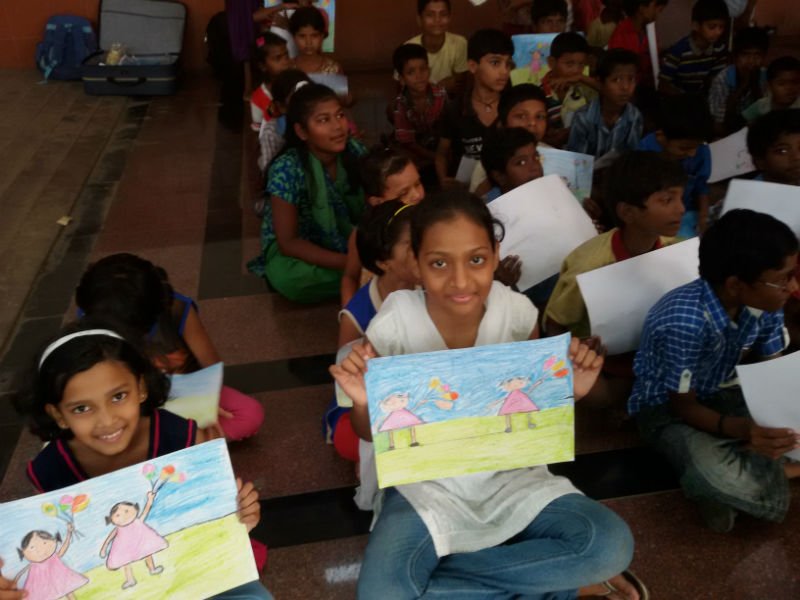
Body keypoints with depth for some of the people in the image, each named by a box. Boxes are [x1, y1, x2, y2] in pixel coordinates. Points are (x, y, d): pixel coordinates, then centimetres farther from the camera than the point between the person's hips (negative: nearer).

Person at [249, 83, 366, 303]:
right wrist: (350, 262, -34)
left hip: (349, 236, 3)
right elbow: (288, 242, -26)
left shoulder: (355, 152, -14)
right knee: (286, 277, -35)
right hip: (300, 249, -2)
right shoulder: (287, 169, -27)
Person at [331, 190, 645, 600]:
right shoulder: (394, 324, -20)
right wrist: (363, 403, -28)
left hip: (507, 473, 2)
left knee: (611, 546, -19)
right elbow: (370, 434, -5)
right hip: (424, 480, -1)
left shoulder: (517, 312, -13)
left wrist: (569, 390, -18)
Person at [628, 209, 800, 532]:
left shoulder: (764, 303, -13)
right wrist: (743, 429, -41)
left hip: (721, 392, 7)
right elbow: (683, 407, -22)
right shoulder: (684, 323, -34)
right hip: (666, 408, -7)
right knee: (761, 494, -30)